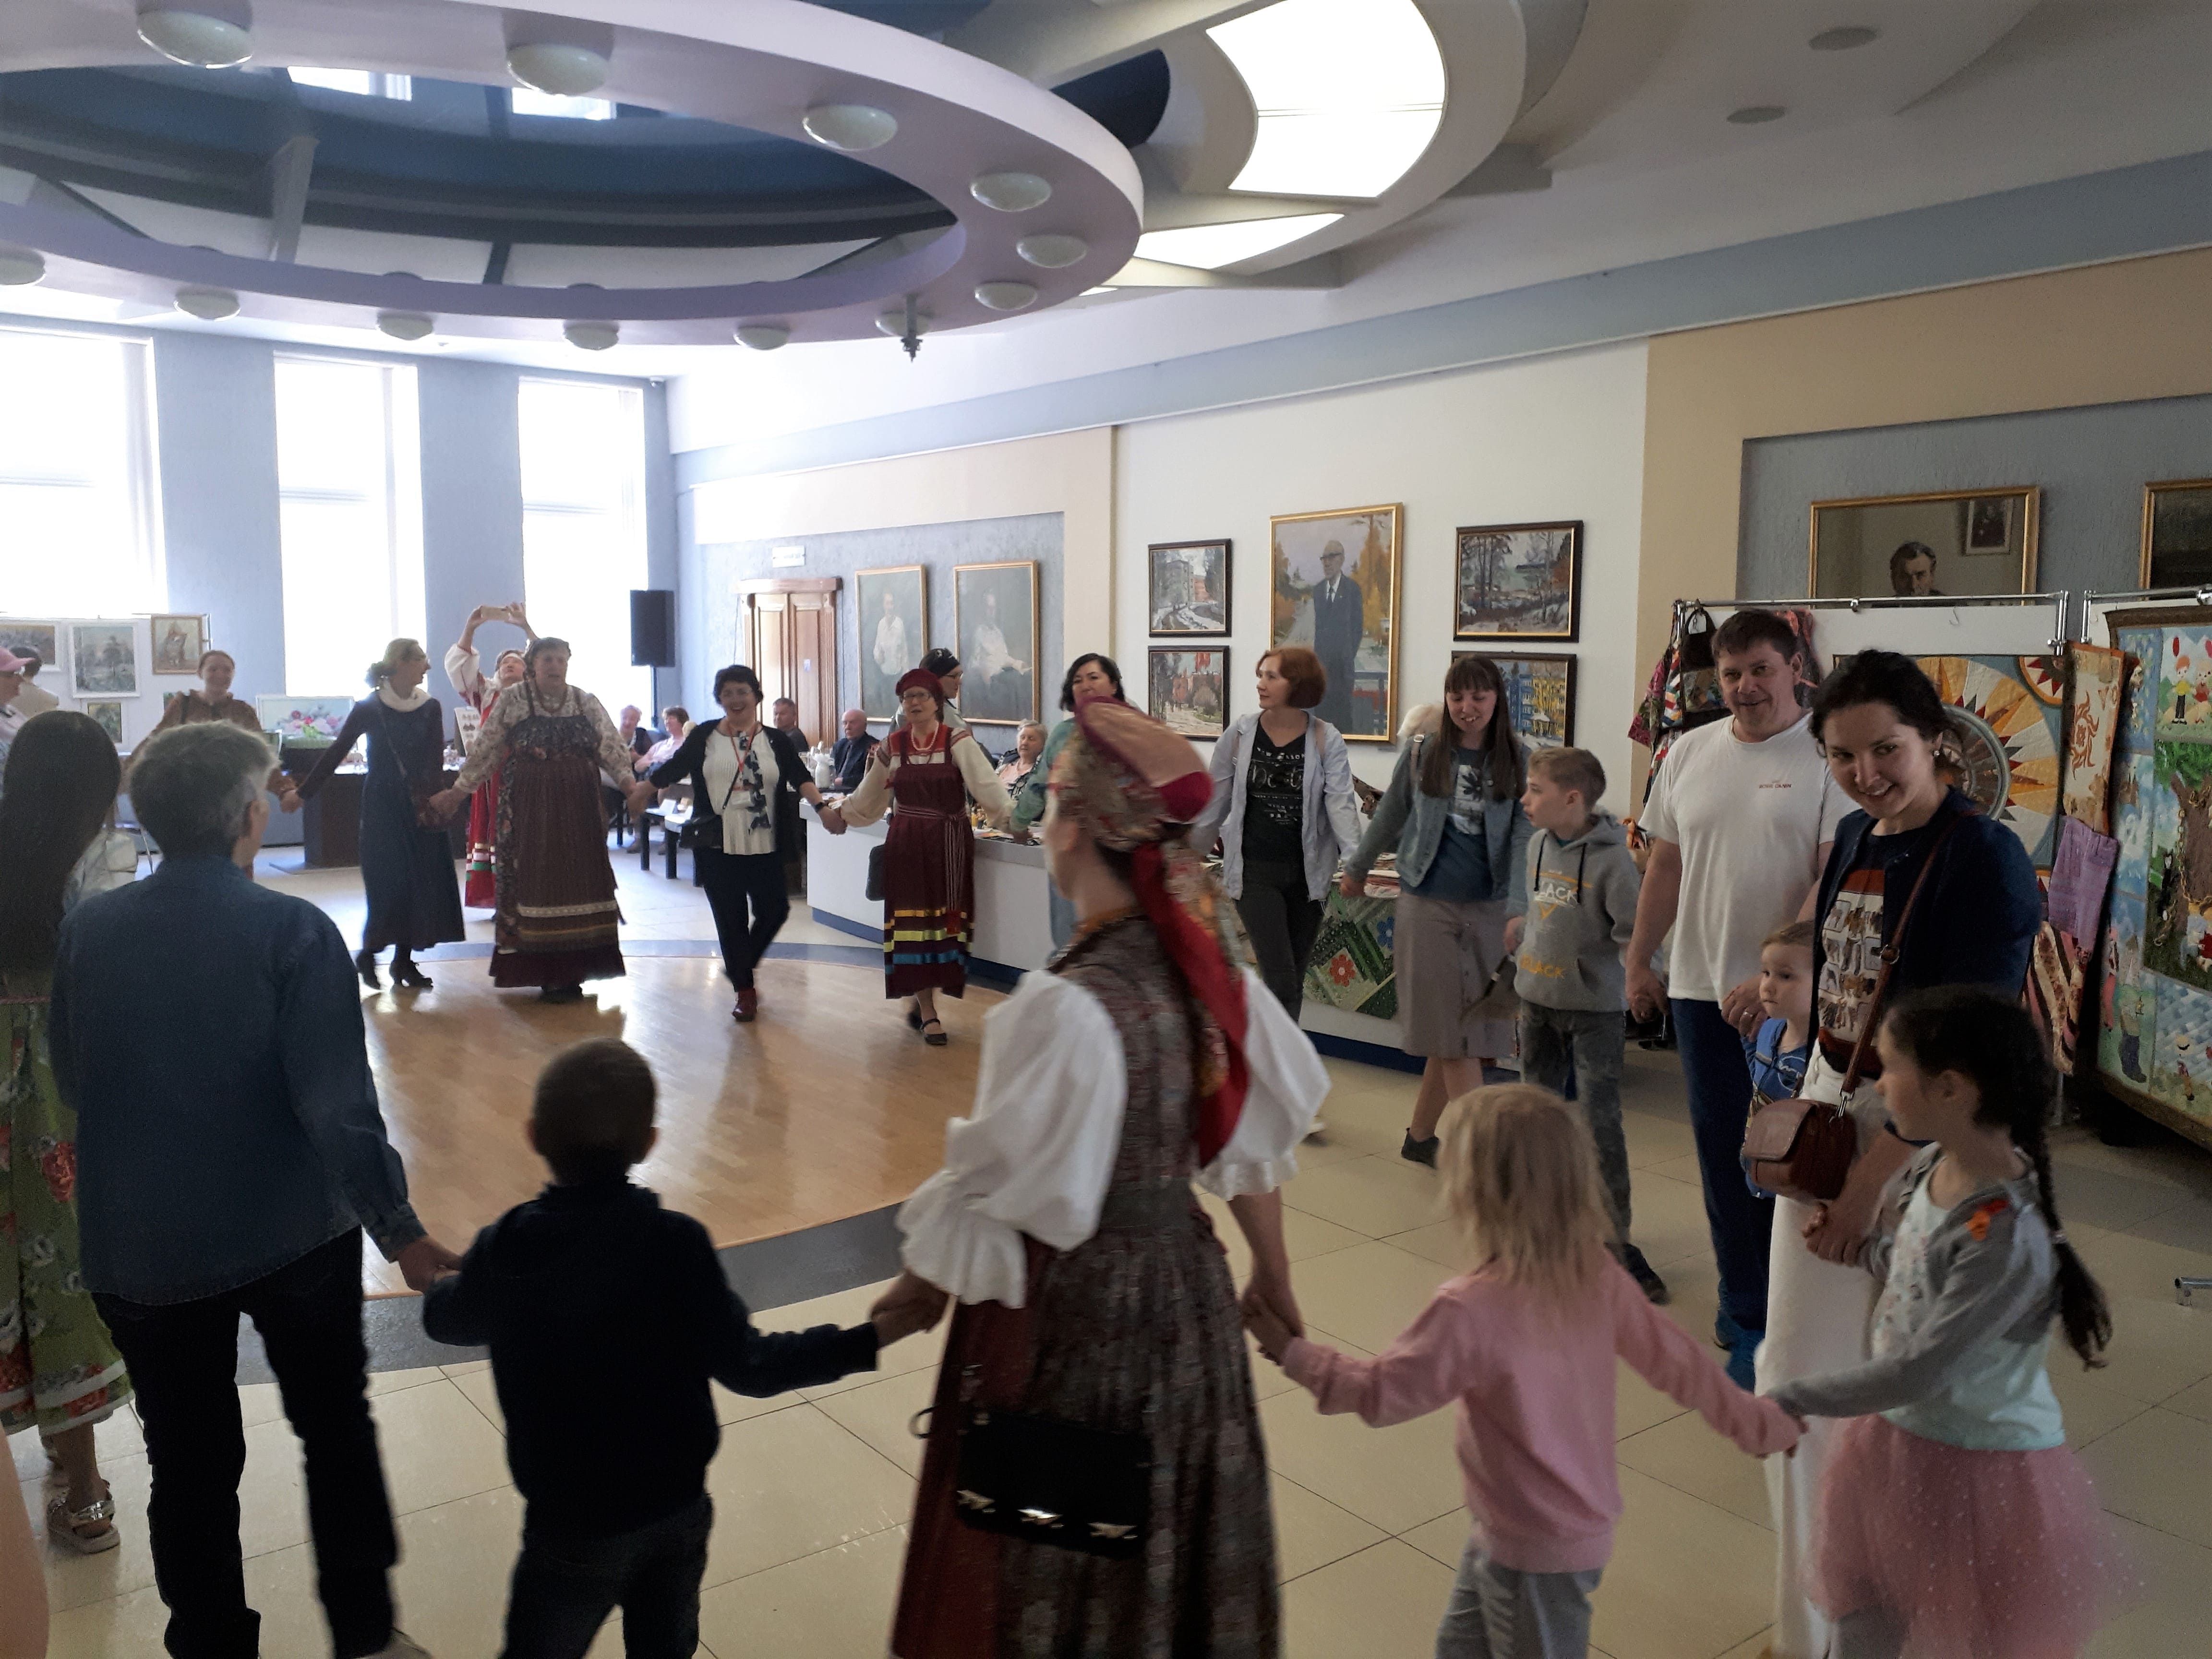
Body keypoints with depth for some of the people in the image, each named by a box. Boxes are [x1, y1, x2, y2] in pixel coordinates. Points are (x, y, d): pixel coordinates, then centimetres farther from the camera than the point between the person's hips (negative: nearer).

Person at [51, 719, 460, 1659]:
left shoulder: (86, 932, -6)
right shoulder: (291, 931, -18)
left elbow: (71, 1083, 8)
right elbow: (339, 1103, -21)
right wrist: (397, 1228, -13)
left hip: (142, 1251, 3)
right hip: (292, 1234, -2)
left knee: (190, 1460, 16)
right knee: (337, 1430, 18)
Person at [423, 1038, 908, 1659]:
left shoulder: (504, 1249, -15)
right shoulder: (676, 1243, -19)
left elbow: (447, 1322, 8)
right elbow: (746, 1367, -16)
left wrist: (440, 1280, 31)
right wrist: (868, 1339, -10)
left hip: (575, 1524, -1)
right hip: (678, 1507, 1)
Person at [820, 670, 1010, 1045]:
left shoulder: (959, 743, -5)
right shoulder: (890, 748, 6)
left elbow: (985, 784, -15)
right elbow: (868, 797, 19)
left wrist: (1009, 817, -25)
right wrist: (838, 814, 23)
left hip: (949, 844, -2)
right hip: (907, 845, 2)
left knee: (944, 920, 3)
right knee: (913, 922, -1)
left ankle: (922, 999, 21)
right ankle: (927, 1012, 5)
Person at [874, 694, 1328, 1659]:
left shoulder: (1070, 1006, -29)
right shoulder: (1208, 961, -7)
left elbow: (997, 1193, -20)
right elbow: (1250, 1141, 4)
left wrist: (917, 1289, -1)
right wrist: (1272, 1275, 18)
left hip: (1069, 1315, -7)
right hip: (1188, 1293, 7)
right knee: (1172, 1543, 27)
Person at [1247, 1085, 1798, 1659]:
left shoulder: (1470, 1311, -30)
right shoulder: (1599, 1280, -11)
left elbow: (1380, 1394, -23)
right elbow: (1674, 1359, -1)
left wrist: (1291, 1351, -11)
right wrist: (1759, 1424, 15)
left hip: (1536, 1553, -7)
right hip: (1581, 1522, 7)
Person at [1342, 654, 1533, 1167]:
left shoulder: (1518, 760, 1)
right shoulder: (1421, 752, 1)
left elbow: (1523, 837, -7)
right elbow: (1388, 817, 14)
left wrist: (1518, 910, -18)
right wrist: (1357, 868, 24)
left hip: (1489, 910, 1)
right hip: (1428, 907, -1)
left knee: (1459, 1036, 7)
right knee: (1454, 1035, -4)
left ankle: (1419, 1136, 26)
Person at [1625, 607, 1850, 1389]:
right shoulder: (1690, 753, 8)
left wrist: (1775, 975, -23)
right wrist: (1639, 963, 14)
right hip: (1702, 989, 4)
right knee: (1723, 1155, 10)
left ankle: (1750, 1314, 21)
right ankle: (1748, 1317, 23)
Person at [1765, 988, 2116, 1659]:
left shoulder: (2008, 1239, -32)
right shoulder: (1930, 1165, -10)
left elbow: (1917, 1372, -28)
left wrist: (1791, 1399, -21)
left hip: (1982, 1466, -7)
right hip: (1894, 1434, 7)